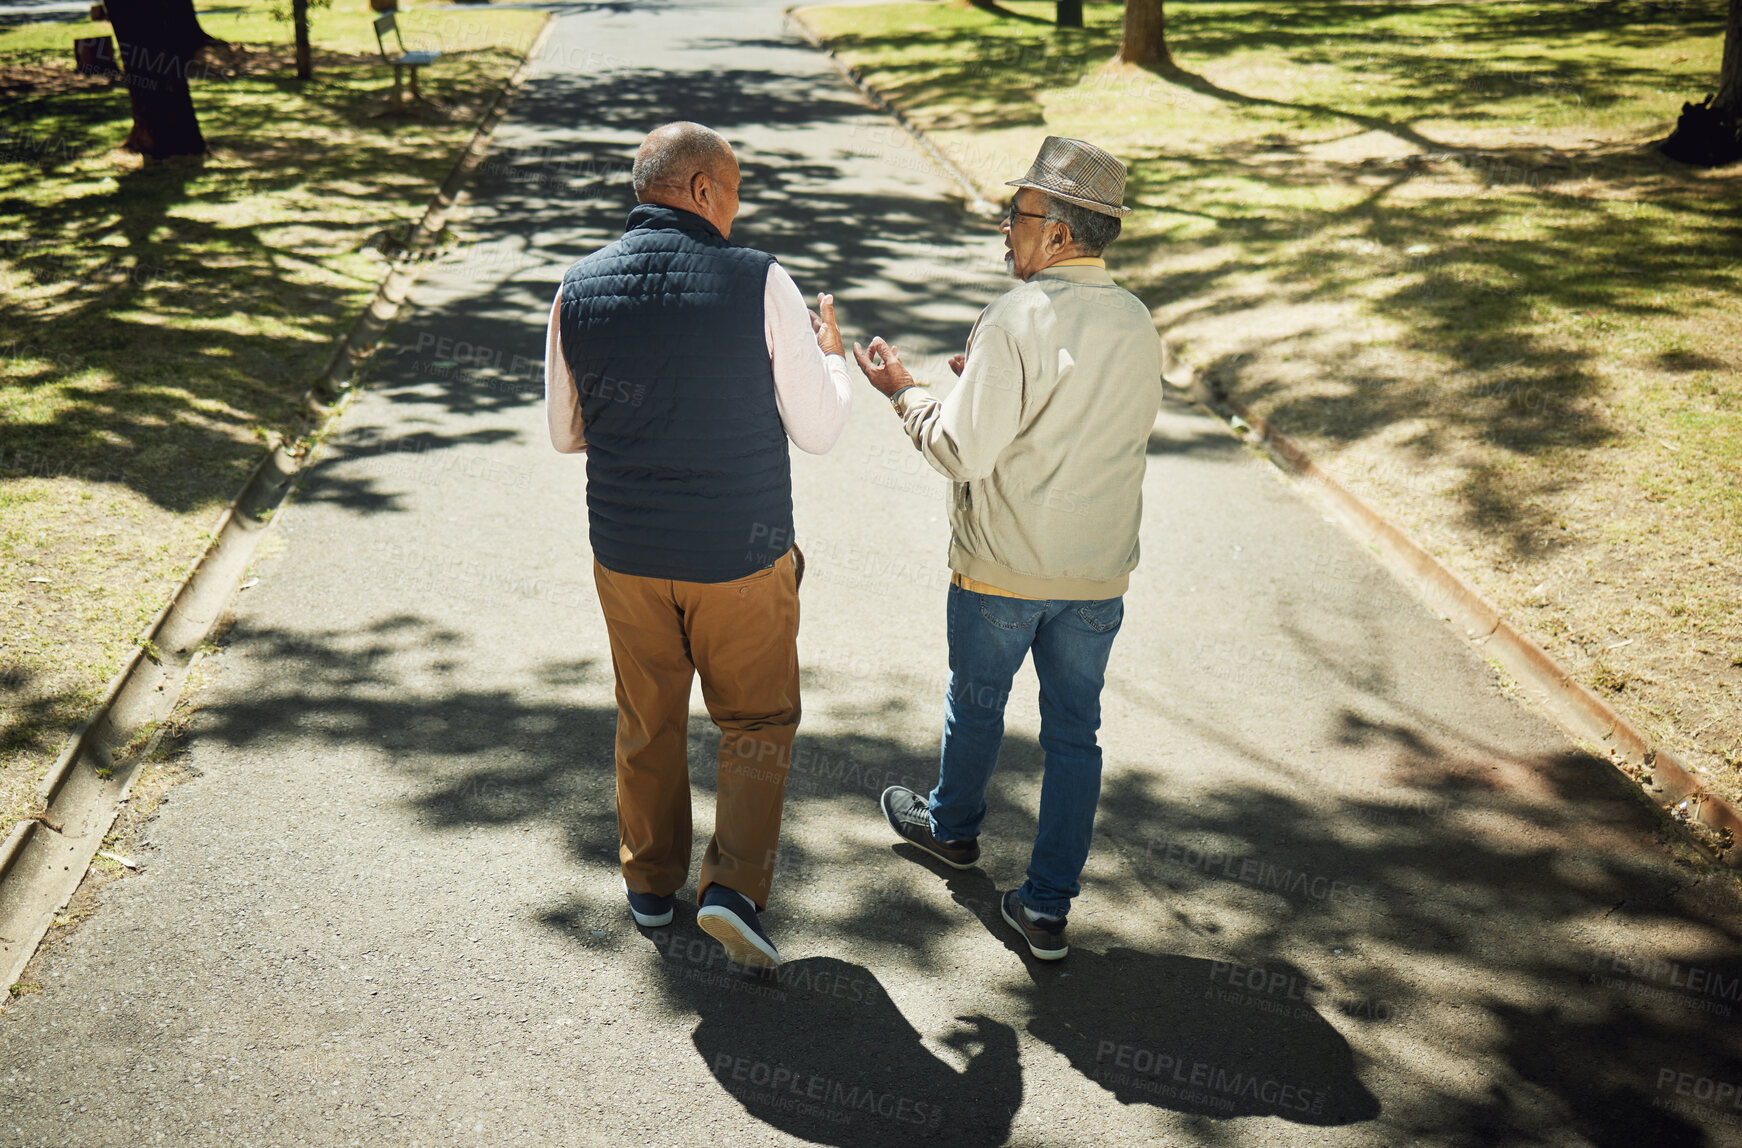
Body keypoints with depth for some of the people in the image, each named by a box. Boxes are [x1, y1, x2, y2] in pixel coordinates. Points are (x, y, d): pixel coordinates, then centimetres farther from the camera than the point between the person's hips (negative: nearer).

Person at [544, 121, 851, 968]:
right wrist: (829, 353, 11)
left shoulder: (578, 289, -3)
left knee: (648, 722, 22)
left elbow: (565, 432, 7)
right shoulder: (760, 284, -14)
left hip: (626, 554, 3)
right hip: (742, 557, -3)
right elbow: (818, 431, -8)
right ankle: (734, 888, 6)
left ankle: (650, 884, 36)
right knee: (758, 723, 17)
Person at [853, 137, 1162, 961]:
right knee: (1074, 731, 11)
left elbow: (963, 452, -20)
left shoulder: (1017, 321, -19)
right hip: (1099, 570, 5)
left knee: (975, 702, 19)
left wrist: (903, 392, -3)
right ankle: (1048, 908, 17)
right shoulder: (1137, 324, 2)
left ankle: (952, 828, 45)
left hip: (1002, 567, -5)